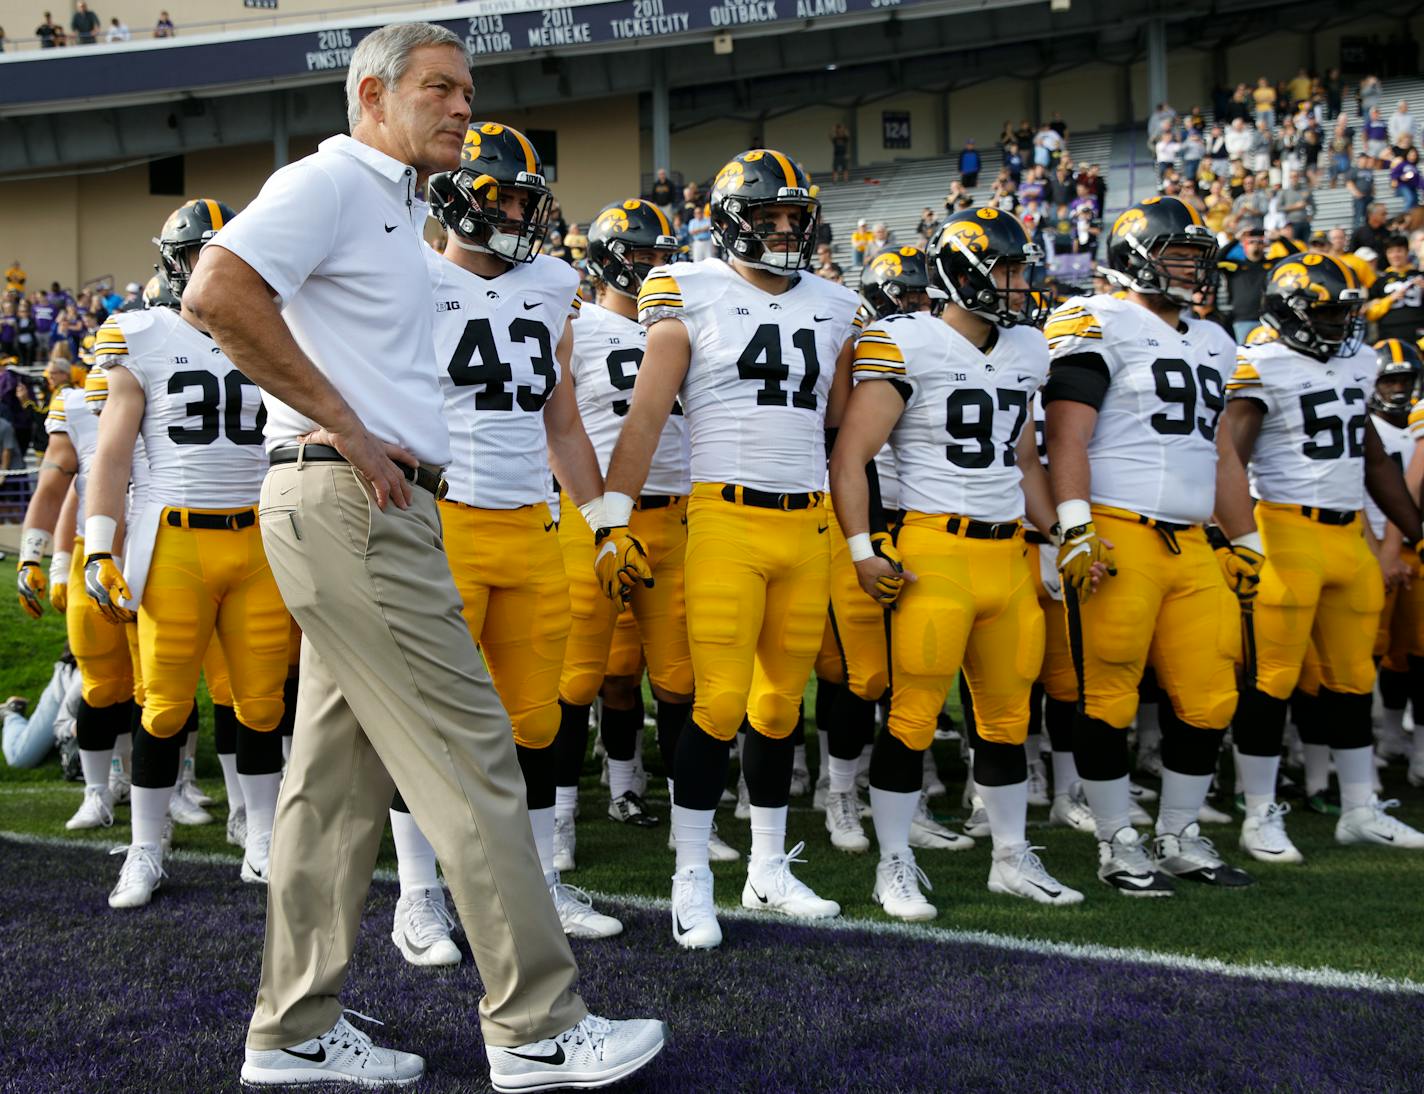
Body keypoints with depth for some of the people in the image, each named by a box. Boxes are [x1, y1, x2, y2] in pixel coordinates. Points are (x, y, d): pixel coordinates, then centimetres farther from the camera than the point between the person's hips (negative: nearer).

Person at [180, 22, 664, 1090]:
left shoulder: (397, 209, 22)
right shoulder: (329, 182, -7)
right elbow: (217, 292, -22)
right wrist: (348, 431, -18)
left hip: (380, 508, 10)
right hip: (347, 498, -10)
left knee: (341, 772, 11)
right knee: (470, 754, -7)